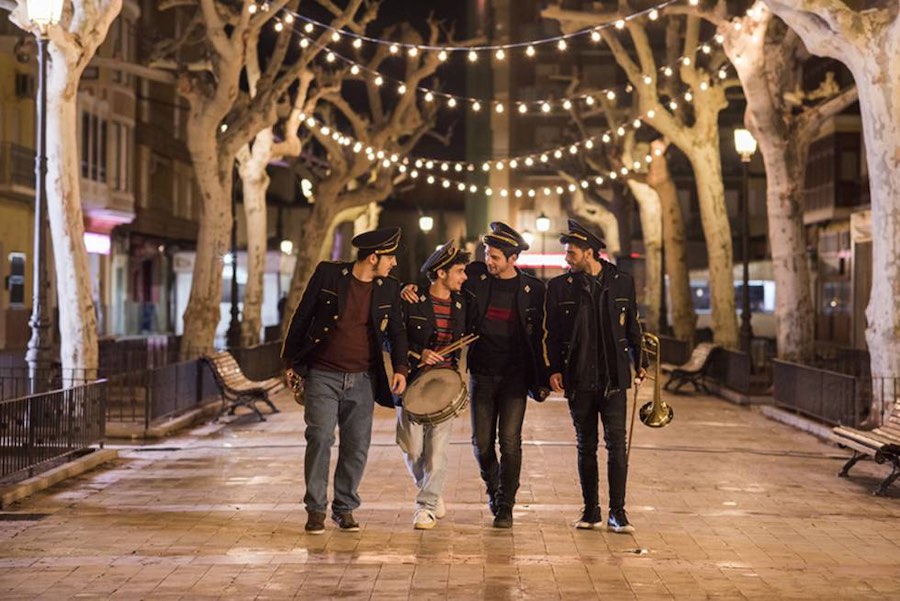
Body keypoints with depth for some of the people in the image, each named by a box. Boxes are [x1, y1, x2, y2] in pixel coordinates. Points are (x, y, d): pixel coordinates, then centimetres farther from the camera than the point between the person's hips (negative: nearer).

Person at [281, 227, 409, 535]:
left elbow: (396, 331, 12)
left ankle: (345, 508, 17)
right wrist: (291, 361, 4)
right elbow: (302, 316, 2)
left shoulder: (389, 288, 5)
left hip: (362, 381, 3)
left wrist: (401, 367, -5)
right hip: (323, 376, -3)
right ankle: (316, 509, 2)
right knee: (320, 439, -10)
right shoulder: (328, 273, -4)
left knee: (357, 446, 3)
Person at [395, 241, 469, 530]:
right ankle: (433, 495, 25)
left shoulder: (461, 304, 7)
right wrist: (417, 354, -15)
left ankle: (427, 506, 4)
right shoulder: (412, 301, -5)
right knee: (412, 446, 1)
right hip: (412, 382, -2)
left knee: (437, 447, -3)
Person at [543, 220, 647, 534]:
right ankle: (591, 511, 15)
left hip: (613, 378, -1)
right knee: (586, 446, 7)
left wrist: (640, 362, 8)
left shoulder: (622, 283, 5)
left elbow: (632, 326, 14)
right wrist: (554, 369, -4)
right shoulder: (559, 286, 5)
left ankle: (617, 511, -2)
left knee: (617, 443, -7)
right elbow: (552, 333, 6)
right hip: (578, 379, 1)